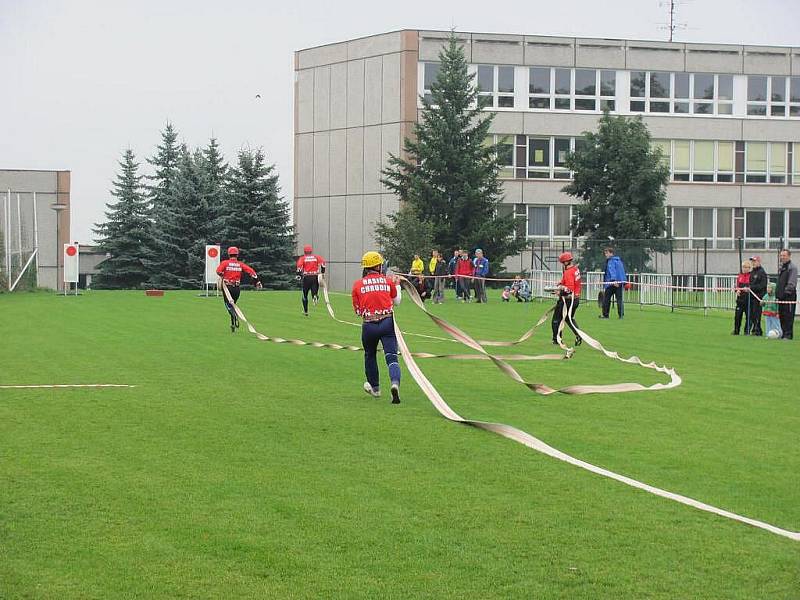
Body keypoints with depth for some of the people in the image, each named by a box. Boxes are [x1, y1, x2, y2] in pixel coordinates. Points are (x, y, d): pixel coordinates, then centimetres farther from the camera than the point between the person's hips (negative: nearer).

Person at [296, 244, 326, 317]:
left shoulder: (302, 258, 5)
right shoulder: (316, 257, 11)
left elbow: (299, 266, -11)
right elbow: (322, 261, -4)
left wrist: (299, 275, -6)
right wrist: (322, 272, 4)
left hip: (306, 277, -1)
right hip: (315, 277, 1)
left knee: (305, 295, 15)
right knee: (314, 291, 5)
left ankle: (305, 311, 20)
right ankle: (315, 296, -33)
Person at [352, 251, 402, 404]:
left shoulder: (358, 284, 2)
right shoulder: (388, 281, 4)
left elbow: (357, 310, 8)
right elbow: (397, 301, 19)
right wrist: (397, 285, 34)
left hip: (369, 325, 1)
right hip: (387, 323, -1)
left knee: (370, 356, 23)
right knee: (391, 357, -3)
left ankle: (375, 388, 37)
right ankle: (395, 383, -30)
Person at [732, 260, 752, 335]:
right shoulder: (740, 275, 11)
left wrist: (748, 289, -24)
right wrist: (737, 290, -1)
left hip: (748, 298, -4)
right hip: (740, 298, 4)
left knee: (748, 315, 2)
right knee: (737, 315, 3)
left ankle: (747, 331, 10)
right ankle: (736, 331, 10)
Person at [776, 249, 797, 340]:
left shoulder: (792, 267, -9)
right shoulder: (781, 267, 19)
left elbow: (792, 283, -16)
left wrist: (787, 291, -22)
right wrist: (777, 292, 20)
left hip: (789, 296, -9)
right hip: (781, 296, 9)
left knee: (788, 316, -7)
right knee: (782, 315, 11)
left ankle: (788, 334, -4)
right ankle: (784, 333, 17)